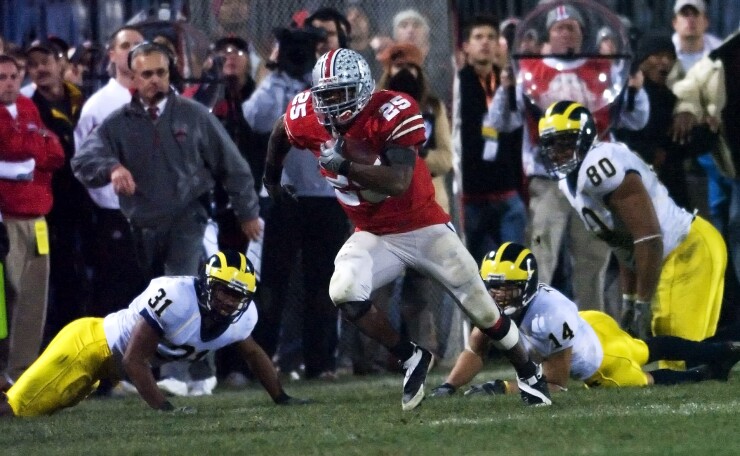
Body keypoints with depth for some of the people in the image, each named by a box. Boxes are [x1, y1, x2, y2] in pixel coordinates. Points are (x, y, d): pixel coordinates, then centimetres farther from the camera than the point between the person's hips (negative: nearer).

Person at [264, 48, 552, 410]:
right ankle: (410, 359, -5)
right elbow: (281, 133, 13)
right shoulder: (307, 119, -13)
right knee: (344, 294, -25)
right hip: (374, 236, 3)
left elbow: (398, 182, -36)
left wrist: (344, 165, -39)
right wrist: (272, 178, 26)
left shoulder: (392, 113, -27)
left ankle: (528, 373, 30)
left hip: (424, 227, -3)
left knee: (481, 308, 5)